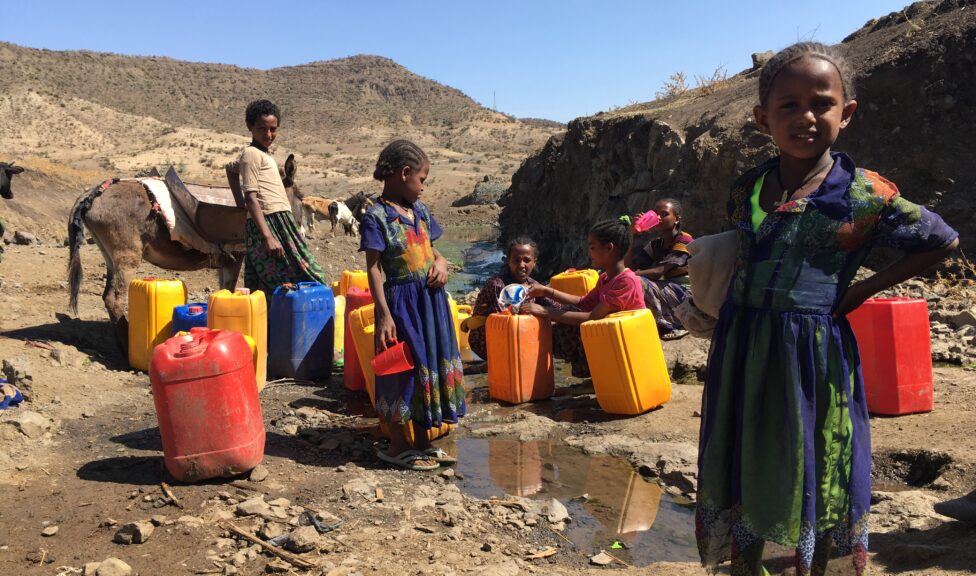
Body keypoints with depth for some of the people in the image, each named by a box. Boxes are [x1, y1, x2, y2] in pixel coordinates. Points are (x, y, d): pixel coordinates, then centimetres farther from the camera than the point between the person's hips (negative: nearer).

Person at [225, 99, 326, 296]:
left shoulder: (264, 153, 21)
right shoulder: (252, 154, -6)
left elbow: (230, 168, 39)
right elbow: (251, 199, -15)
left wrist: (240, 203, 27)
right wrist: (268, 237, -24)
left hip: (279, 223, 9)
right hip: (269, 223, -9)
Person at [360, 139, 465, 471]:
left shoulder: (420, 210, 11)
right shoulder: (377, 216, -11)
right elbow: (373, 269, -14)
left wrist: (440, 263, -3)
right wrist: (384, 314, -20)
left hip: (431, 298, 8)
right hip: (402, 300, -8)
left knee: (431, 366, 13)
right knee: (403, 370, 1)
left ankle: (422, 442, 26)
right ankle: (398, 446, 18)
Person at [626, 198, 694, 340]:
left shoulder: (684, 241, -12)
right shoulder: (655, 244, 9)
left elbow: (658, 272, -22)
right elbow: (629, 266, -1)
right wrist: (632, 235, -7)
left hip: (684, 295, -7)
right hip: (666, 293, 7)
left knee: (637, 282, -26)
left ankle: (664, 325, -12)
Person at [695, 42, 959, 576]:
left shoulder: (864, 195, -8)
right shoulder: (746, 189, 4)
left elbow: (943, 240, 2)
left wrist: (866, 288, -4)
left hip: (814, 355, -4)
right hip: (741, 352, 4)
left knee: (811, 480, 10)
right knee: (740, 471, 15)